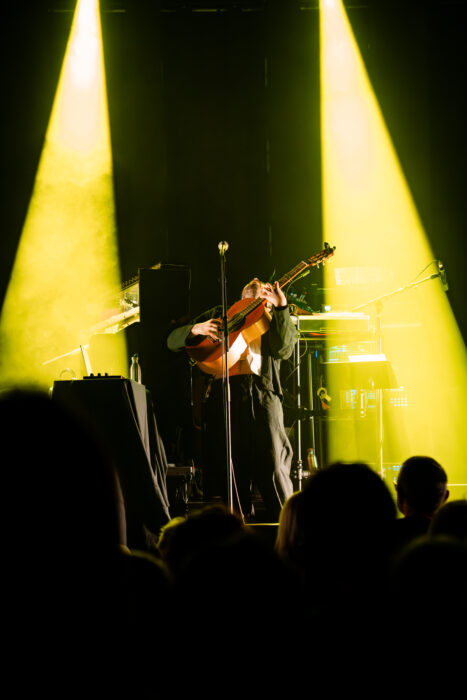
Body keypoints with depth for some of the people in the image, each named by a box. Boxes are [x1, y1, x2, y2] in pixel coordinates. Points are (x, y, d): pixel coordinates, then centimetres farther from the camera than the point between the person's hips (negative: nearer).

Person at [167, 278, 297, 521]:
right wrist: (196, 329, -5)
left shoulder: (272, 318, 18)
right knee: (230, 472, 2)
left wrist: (282, 308, -11)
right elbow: (173, 341, 16)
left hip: (261, 394, -2)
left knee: (273, 469, -10)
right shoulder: (219, 315, 21)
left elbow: (284, 349, -3)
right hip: (221, 394, 2)